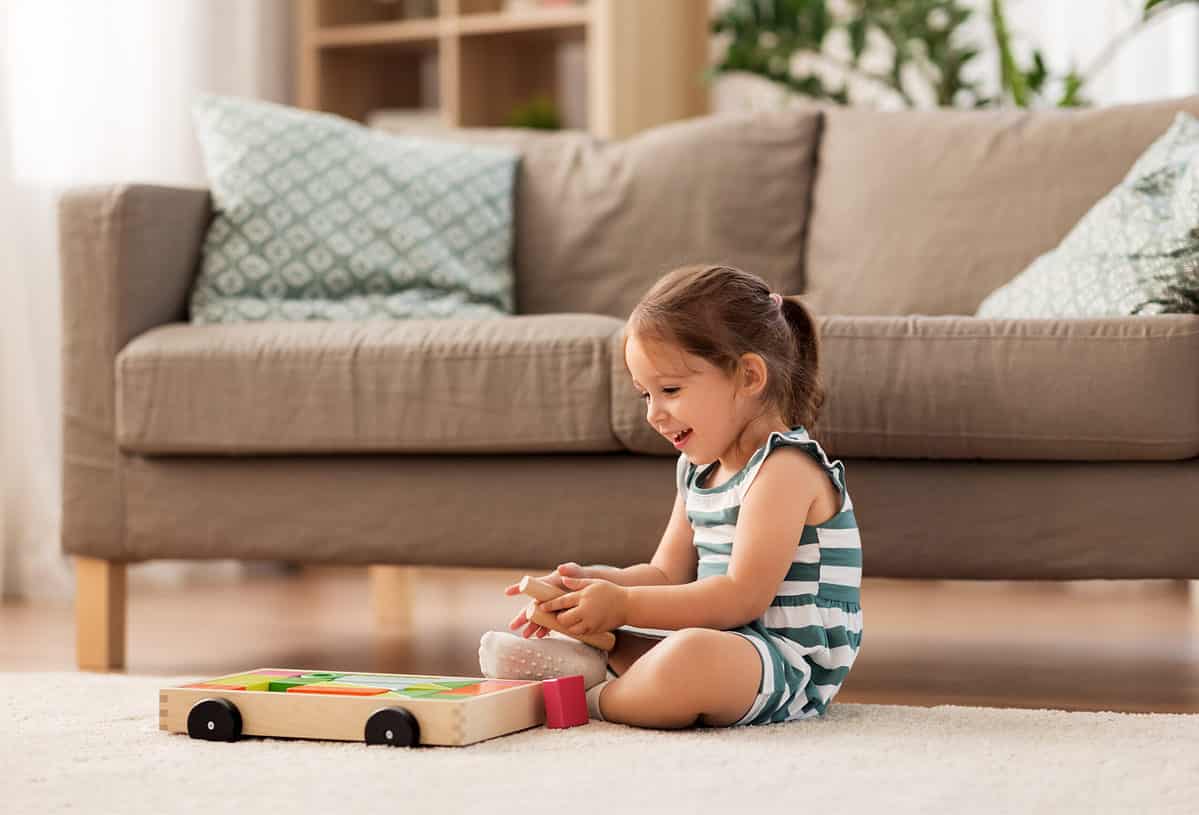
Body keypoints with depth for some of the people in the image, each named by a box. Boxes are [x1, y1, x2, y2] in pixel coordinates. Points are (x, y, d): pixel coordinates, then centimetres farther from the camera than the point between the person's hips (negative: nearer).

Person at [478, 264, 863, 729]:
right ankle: (588, 662, -12)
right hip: (722, 642, 10)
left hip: (789, 660, -10)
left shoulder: (785, 468, -16)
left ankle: (591, 701, -18)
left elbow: (742, 597, -22)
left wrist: (623, 605, -21)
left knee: (691, 658, -41)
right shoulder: (699, 469, 14)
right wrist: (592, 583, -6)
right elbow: (666, 576, 14)